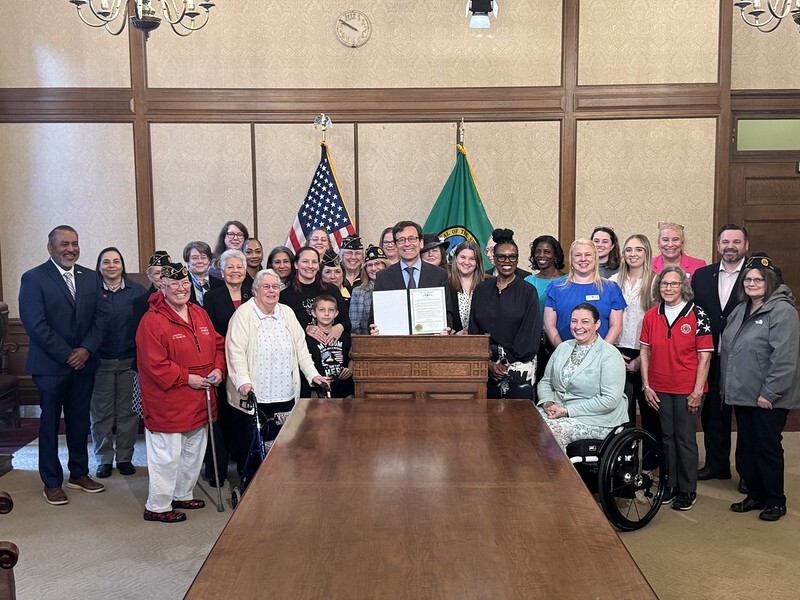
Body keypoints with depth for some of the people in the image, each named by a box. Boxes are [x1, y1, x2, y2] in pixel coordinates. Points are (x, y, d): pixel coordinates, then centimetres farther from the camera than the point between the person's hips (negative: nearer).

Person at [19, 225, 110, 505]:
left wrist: (86, 349, -10)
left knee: (80, 420, 14)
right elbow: (35, 324, -14)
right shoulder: (33, 278, -8)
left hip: (84, 362, 5)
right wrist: (67, 355, -14)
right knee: (50, 423, 6)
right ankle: (52, 482, 18)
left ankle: (79, 473, 28)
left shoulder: (90, 277, 7)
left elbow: (101, 316, 4)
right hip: (50, 364, -4)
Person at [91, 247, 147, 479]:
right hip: (100, 362, 0)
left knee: (127, 411, 8)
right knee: (101, 412, 6)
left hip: (130, 361, 1)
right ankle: (104, 459, 18)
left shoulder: (137, 291, 2)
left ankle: (125, 457, 20)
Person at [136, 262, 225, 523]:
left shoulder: (200, 315, 8)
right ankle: (157, 506, 14)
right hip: (168, 403, -8)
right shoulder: (152, 321, -15)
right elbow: (154, 363, -20)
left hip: (199, 401, 8)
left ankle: (182, 495, 37)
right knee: (167, 455, -1)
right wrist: (187, 378, -20)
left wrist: (218, 369, -4)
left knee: (194, 452, 19)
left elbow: (217, 345, 15)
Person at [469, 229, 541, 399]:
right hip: (485, 364, 2)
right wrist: (488, 363, -5)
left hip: (519, 367, -2)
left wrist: (508, 363, -8)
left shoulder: (528, 291, 2)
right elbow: (474, 330, 7)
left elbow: (530, 333, -3)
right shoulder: (481, 290, 10)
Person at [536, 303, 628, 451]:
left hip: (596, 418, -5)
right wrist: (548, 403, -7)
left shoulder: (610, 355, -8)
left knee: (552, 431, -30)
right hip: (557, 410, 6)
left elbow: (610, 399, -17)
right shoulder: (563, 347, 14)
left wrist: (567, 410, -18)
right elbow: (545, 382, 18)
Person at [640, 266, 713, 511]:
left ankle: (687, 490, 15)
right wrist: (646, 385, 1)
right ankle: (670, 484, 25)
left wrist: (697, 391, -11)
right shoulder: (651, 316, 3)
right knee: (667, 436, 12)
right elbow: (645, 351, 7)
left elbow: (704, 356, -8)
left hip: (687, 390, -3)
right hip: (659, 388, 4)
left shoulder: (697, 315, -7)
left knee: (685, 439, 2)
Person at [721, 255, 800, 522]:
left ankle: (775, 501, 17)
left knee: (767, 448, 2)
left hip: (768, 399, -7)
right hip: (742, 395, 8)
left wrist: (769, 393, -20)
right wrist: (727, 386, 14)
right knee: (746, 447, 13)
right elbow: (727, 351, 18)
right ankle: (755, 495, 27)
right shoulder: (740, 311, 13)